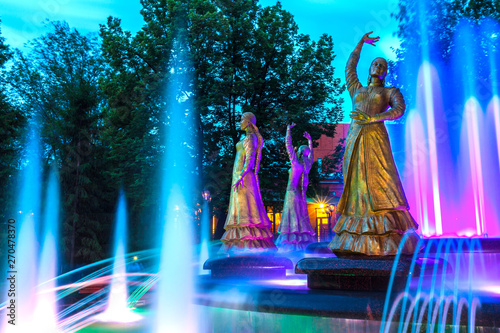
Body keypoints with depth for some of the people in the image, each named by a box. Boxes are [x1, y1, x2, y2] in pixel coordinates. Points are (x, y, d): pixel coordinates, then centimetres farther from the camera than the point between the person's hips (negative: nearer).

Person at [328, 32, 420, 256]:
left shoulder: (390, 92, 18)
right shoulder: (357, 90, 28)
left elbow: (400, 109, -1)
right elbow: (349, 67, 36)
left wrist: (372, 118, -13)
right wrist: (361, 43, 45)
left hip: (375, 138, -3)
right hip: (354, 140, 3)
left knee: (380, 184, -13)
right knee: (354, 183, -4)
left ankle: (387, 241, -15)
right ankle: (355, 242, -4)